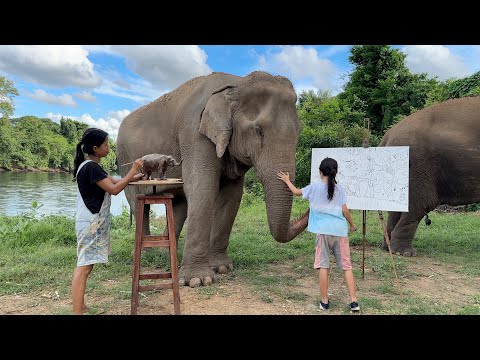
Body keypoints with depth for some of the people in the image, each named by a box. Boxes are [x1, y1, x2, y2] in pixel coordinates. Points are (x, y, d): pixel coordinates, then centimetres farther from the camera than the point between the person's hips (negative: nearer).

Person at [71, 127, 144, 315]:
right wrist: (133, 170, -13)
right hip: (91, 223, -10)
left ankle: (81, 307, 21)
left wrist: (135, 177, 11)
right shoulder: (90, 167, -16)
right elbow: (114, 189, -19)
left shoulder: (91, 166, 15)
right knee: (84, 266, -9)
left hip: (93, 222, 10)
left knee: (85, 265, 13)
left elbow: (113, 181, 20)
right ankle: (77, 312, -6)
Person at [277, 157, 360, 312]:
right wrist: (352, 225, 18)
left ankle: (324, 301, 10)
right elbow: (344, 210, 3)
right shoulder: (340, 189, 5)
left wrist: (287, 180, 31)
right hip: (340, 231, 2)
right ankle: (354, 301, 6)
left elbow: (297, 192, 15)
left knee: (323, 266, 5)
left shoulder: (315, 187, 1)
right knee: (346, 266, 8)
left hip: (323, 231, -2)